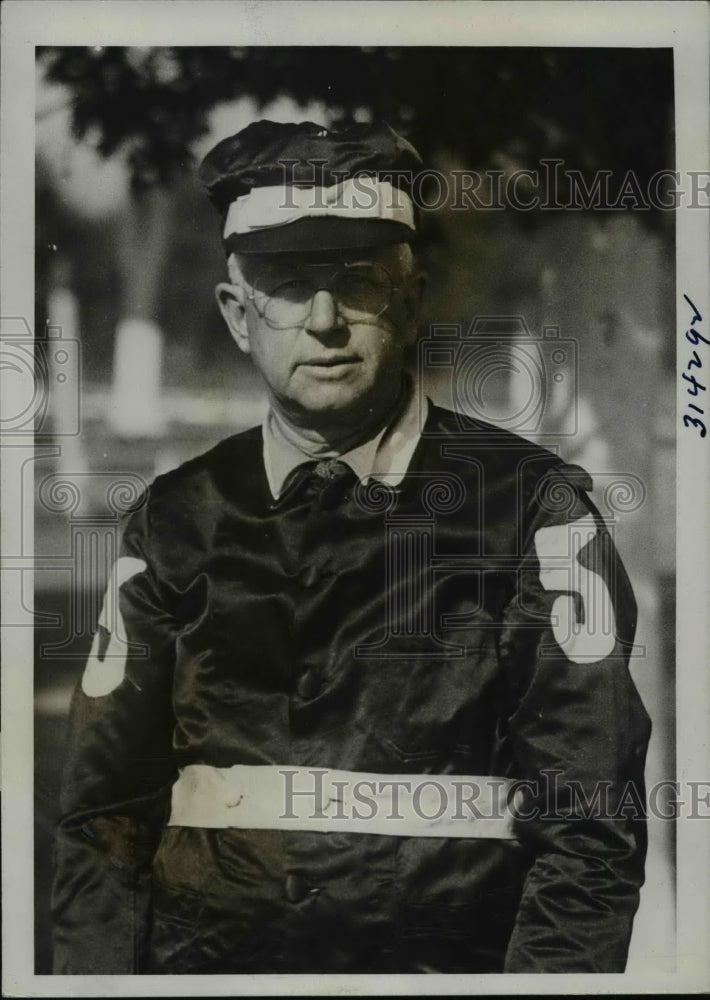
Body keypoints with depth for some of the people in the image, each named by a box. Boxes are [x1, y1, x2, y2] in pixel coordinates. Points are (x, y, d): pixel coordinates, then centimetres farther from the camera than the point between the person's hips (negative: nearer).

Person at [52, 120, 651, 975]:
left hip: (448, 950, -1)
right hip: (207, 955, 2)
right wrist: (96, 965, -3)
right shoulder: (174, 524, 7)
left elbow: (591, 816, -4)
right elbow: (104, 808, 9)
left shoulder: (531, 506, -2)